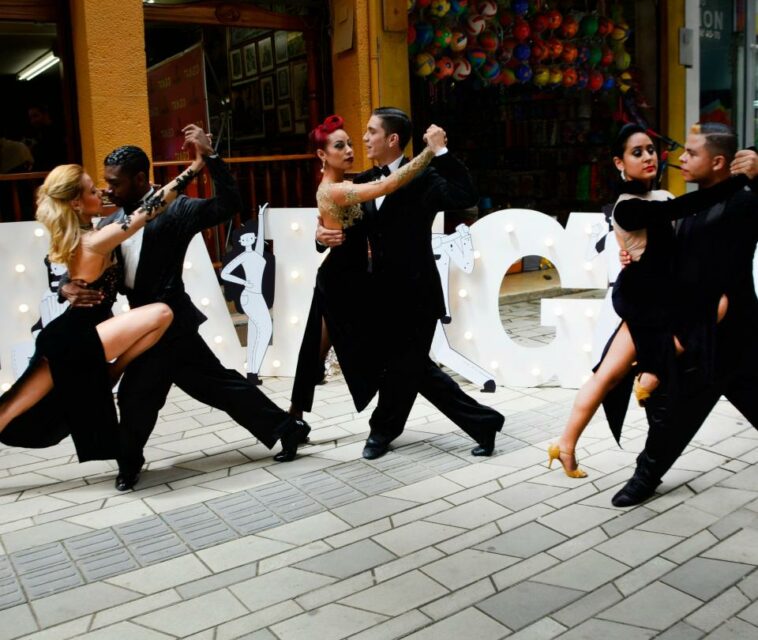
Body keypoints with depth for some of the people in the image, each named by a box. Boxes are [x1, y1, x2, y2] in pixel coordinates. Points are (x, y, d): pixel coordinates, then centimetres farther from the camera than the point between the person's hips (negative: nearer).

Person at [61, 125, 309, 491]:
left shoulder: (173, 209, -9)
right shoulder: (111, 223, 11)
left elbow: (229, 206, -19)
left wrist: (210, 156, -27)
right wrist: (69, 288, -12)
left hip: (167, 322, -7)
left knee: (135, 396, 2)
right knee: (216, 383, 11)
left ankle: (130, 465, 28)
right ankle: (285, 429, 21)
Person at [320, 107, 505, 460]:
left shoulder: (422, 177, -10)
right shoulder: (364, 183, 10)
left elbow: (466, 196, -25)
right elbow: (348, 227, 10)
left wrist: (441, 152, -26)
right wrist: (323, 233, -10)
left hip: (415, 292, -7)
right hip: (385, 291, 7)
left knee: (403, 365, 6)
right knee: (414, 368, 14)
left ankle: (383, 429, 31)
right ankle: (482, 422, 26)